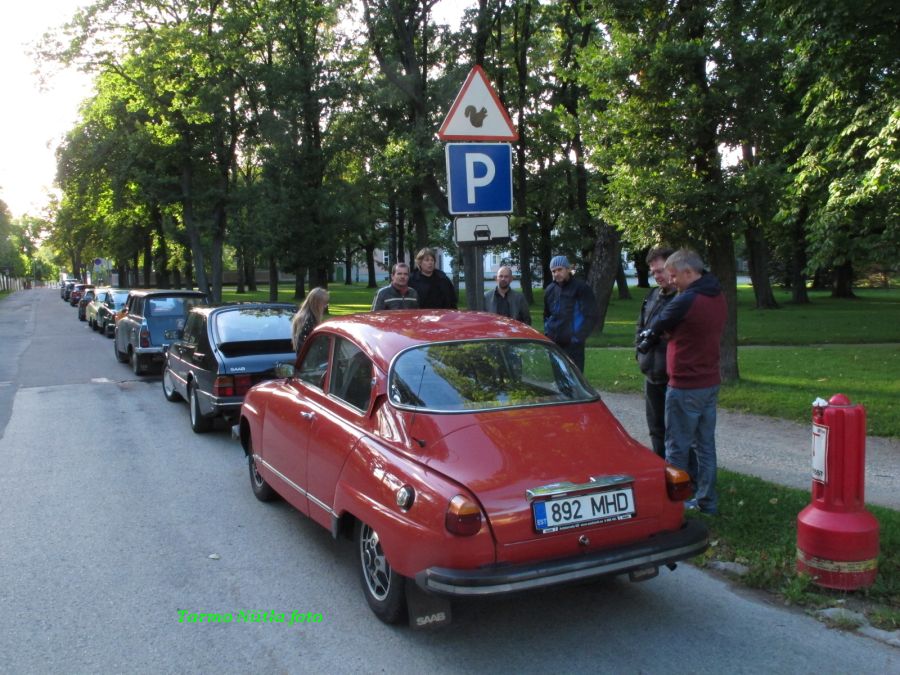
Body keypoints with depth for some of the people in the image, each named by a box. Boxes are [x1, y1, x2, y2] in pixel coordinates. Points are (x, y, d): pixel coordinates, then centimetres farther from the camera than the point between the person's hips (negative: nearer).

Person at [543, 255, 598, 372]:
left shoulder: (581, 289, -6)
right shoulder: (550, 290, 13)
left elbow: (591, 316, -10)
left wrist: (578, 337, -14)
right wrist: (547, 332, 12)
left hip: (572, 345, -6)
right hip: (552, 344, 6)